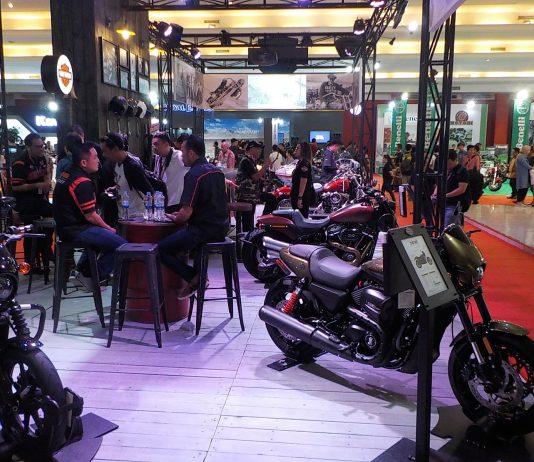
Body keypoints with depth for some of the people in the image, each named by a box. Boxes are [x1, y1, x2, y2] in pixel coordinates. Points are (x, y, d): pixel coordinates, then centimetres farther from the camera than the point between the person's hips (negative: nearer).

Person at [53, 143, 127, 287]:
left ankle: (84, 269, 33)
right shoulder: (83, 182, -21)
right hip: (76, 230, -10)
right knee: (121, 245, -14)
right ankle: (90, 276, -2)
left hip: (65, 225, 10)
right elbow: (90, 216, -21)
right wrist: (108, 228, -2)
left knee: (102, 235, 34)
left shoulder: (67, 174, 10)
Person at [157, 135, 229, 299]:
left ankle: (194, 278, -6)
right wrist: (182, 214, 19)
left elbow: (186, 214, -21)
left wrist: (174, 218, 2)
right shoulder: (217, 171, 10)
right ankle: (198, 272, 20)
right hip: (221, 227, 9)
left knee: (161, 249, -1)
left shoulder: (194, 175, -17)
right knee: (176, 237, 30)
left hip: (203, 229, -9)